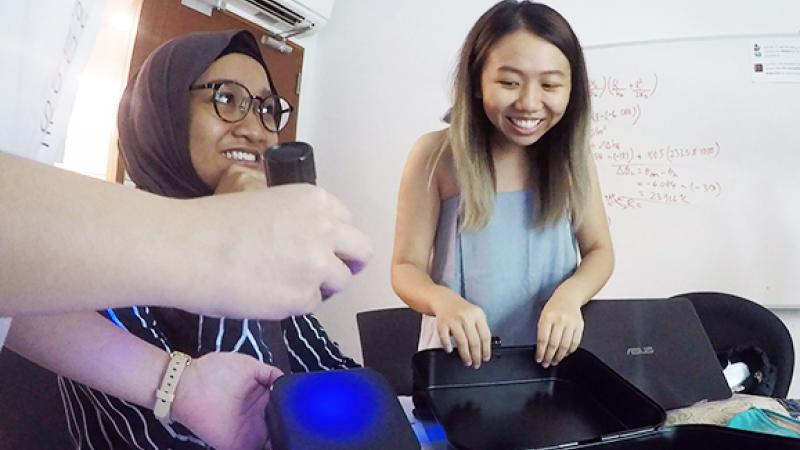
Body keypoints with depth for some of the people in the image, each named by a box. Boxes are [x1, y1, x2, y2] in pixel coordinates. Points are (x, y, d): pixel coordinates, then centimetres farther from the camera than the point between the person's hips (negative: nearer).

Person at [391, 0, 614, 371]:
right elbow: (406, 267, -6)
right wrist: (443, 300, -28)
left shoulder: (572, 155, 0)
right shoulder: (436, 155, -10)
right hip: (463, 360, -2)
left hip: (553, 355, 3)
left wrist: (570, 295, -16)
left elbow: (599, 250, 6)